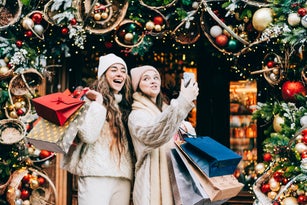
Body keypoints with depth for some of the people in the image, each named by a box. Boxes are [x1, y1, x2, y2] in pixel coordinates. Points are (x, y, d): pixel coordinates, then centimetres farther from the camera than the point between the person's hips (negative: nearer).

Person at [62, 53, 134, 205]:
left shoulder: (126, 105, 17)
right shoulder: (91, 100, 1)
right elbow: (88, 136, -14)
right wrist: (98, 103, -9)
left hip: (123, 178, 5)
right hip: (96, 175, -5)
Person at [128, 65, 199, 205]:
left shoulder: (164, 111, 17)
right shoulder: (137, 115, -9)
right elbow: (151, 136, -31)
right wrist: (183, 102, -35)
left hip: (174, 181, 7)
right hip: (153, 184, -7)